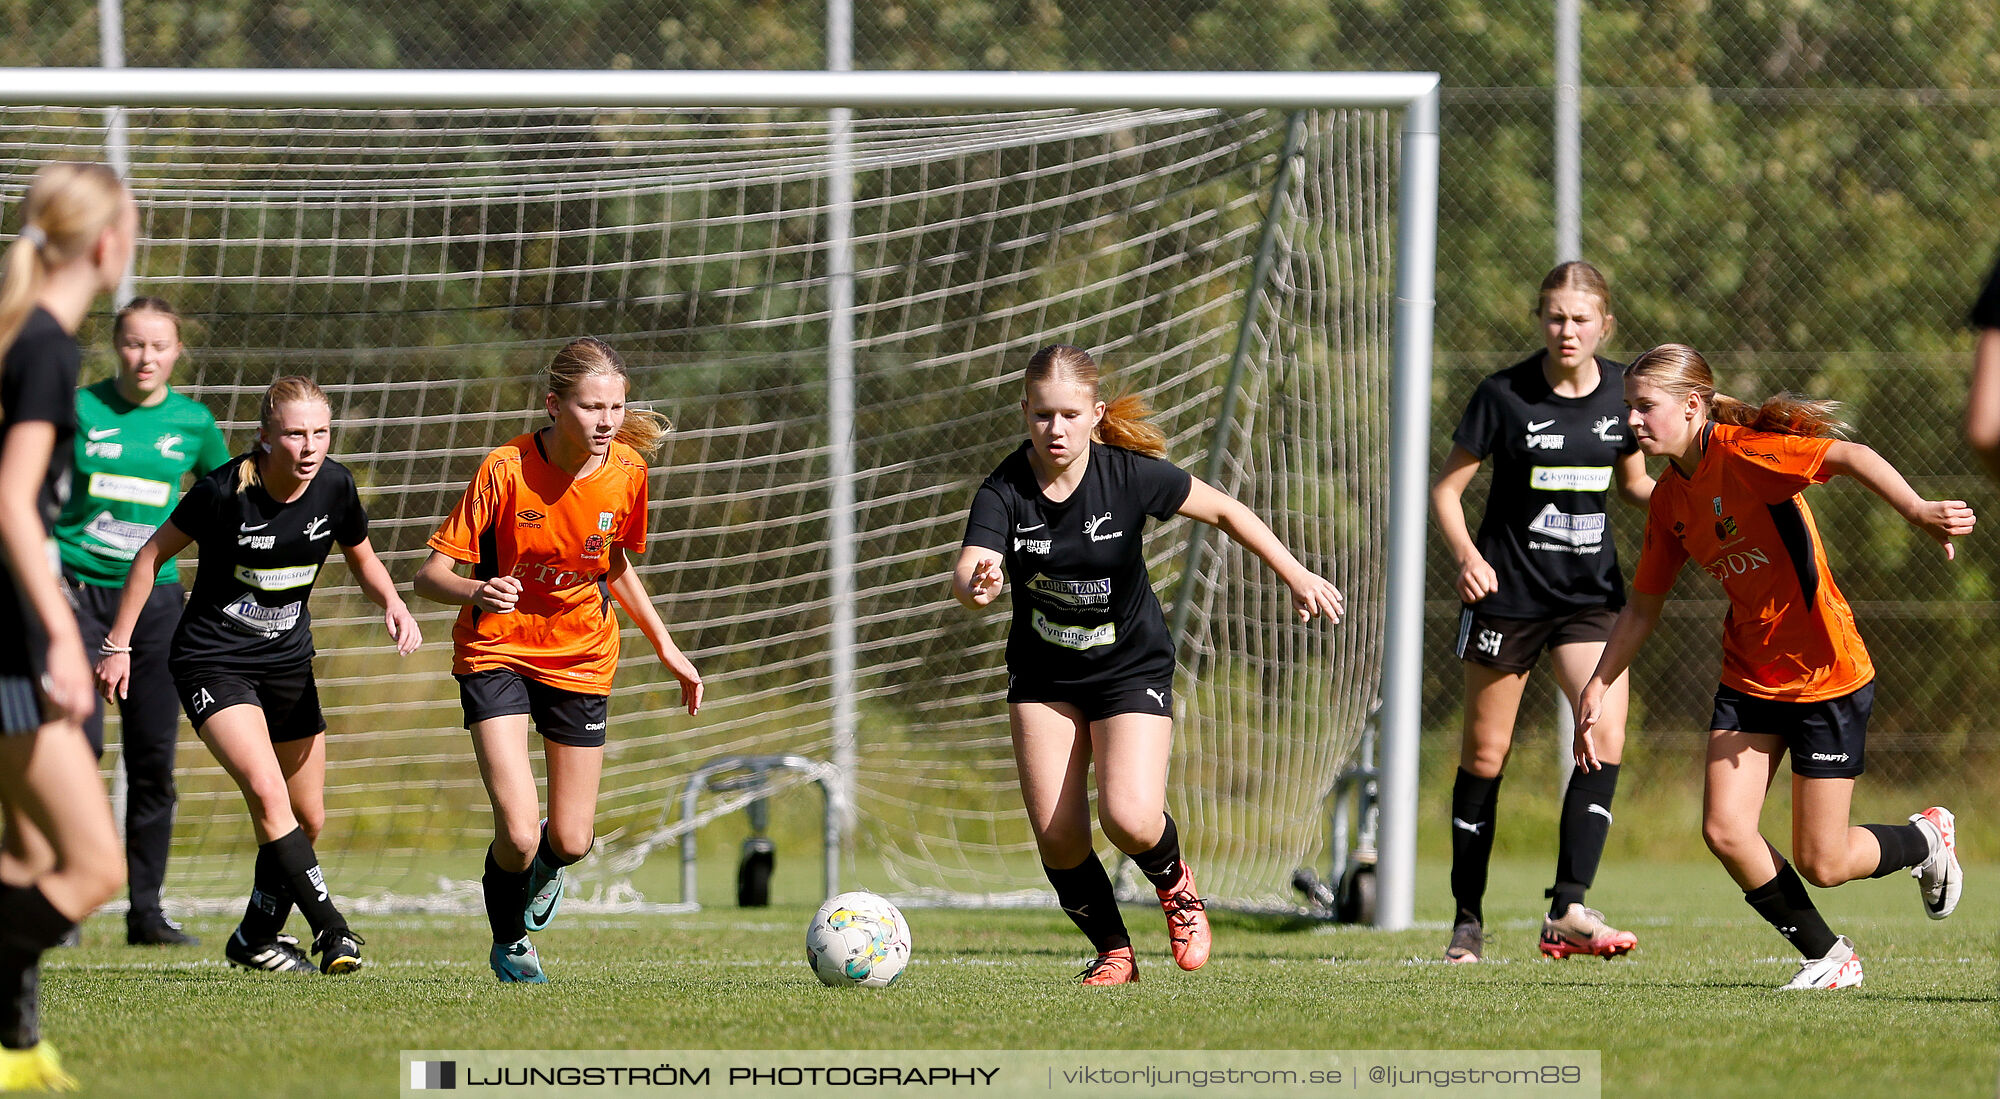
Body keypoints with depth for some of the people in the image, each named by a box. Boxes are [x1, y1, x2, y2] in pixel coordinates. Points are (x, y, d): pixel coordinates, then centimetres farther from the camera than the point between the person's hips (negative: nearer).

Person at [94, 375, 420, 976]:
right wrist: (118, 645, -6)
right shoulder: (224, 490, -21)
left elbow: (362, 558, 10)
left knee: (307, 819, 10)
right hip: (213, 662, -6)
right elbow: (153, 554, -7)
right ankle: (331, 930, -22)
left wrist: (393, 604, -10)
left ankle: (256, 937, 30)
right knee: (267, 791, -25)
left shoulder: (334, 485, -9)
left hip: (288, 664, 6)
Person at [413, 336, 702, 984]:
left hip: (581, 658, 4)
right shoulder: (506, 470, -21)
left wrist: (666, 647, 11)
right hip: (498, 652, -4)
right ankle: (509, 944, 15)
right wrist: (476, 592, -40)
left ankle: (546, 863, 41)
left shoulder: (627, 472, -9)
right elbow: (430, 577, -19)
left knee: (572, 842, 1)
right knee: (518, 834, -17)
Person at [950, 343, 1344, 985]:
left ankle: (1175, 884, 15)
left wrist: (1296, 576, -1)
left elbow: (1224, 511, -4)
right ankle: (1113, 951, 19)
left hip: (1132, 668, -2)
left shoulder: (1131, 476, -19)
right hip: (1043, 677, 2)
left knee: (1129, 818, -20)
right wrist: (976, 586, -57)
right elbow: (966, 574, -33)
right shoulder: (1004, 492, -18)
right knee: (1057, 837, -7)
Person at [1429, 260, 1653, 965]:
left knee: (1606, 737, -15)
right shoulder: (1505, 396, -10)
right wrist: (1466, 555, -22)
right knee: (1485, 754, 4)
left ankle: (1568, 909, -15)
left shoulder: (1621, 391, 0)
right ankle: (1467, 920, 16)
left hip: (1591, 593, 3)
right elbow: (1446, 488, -5)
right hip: (1508, 592, -3)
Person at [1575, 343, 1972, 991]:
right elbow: (1643, 606, 17)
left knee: (1821, 864, -2)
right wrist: (1597, 687, 11)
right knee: (1725, 832, -9)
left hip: (1826, 678, -7)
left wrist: (1916, 511, -50)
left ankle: (1926, 840, 30)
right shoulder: (1670, 498, 6)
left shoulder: (1743, 455, -19)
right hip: (1748, 681, 7)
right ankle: (1829, 959, 11)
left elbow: (1851, 457, -34)